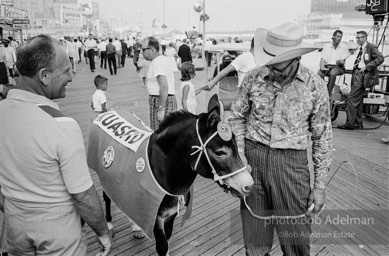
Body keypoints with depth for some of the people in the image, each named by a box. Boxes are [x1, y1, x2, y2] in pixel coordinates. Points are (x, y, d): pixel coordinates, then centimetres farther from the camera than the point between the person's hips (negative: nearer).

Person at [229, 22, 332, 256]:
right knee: (254, 231, 16)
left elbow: (322, 137, -1)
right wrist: (239, 155, -6)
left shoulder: (315, 86, -7)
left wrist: (320, 186, -1)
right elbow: (237, 117, 6)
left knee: (296, 236, 9)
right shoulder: (253, 78, -4)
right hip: (253, 157, 2)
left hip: (292, 162, -1)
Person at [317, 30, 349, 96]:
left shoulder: (344, 47, 8)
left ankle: (328, 94, -34)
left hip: (338, 67, -1)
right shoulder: (326, 46, 13)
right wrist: (322, 67, -15)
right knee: (319, 74, -33)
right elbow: (322, 59, 6)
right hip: (327, 66, 2)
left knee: (332, 73, -38)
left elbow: (343, 62, 2)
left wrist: (340, 62, -24)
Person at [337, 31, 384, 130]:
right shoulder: (361, 48, 18)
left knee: (351, 99, -13)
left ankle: (350, 123, -9)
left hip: (362, 75, -9)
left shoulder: (371, 47, -8)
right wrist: (355, 65, 7)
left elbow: (380, 58, -16)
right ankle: (358, 123, 21)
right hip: (357, 74, 9)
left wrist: (366, 66, -20)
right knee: (357, 100, 13)